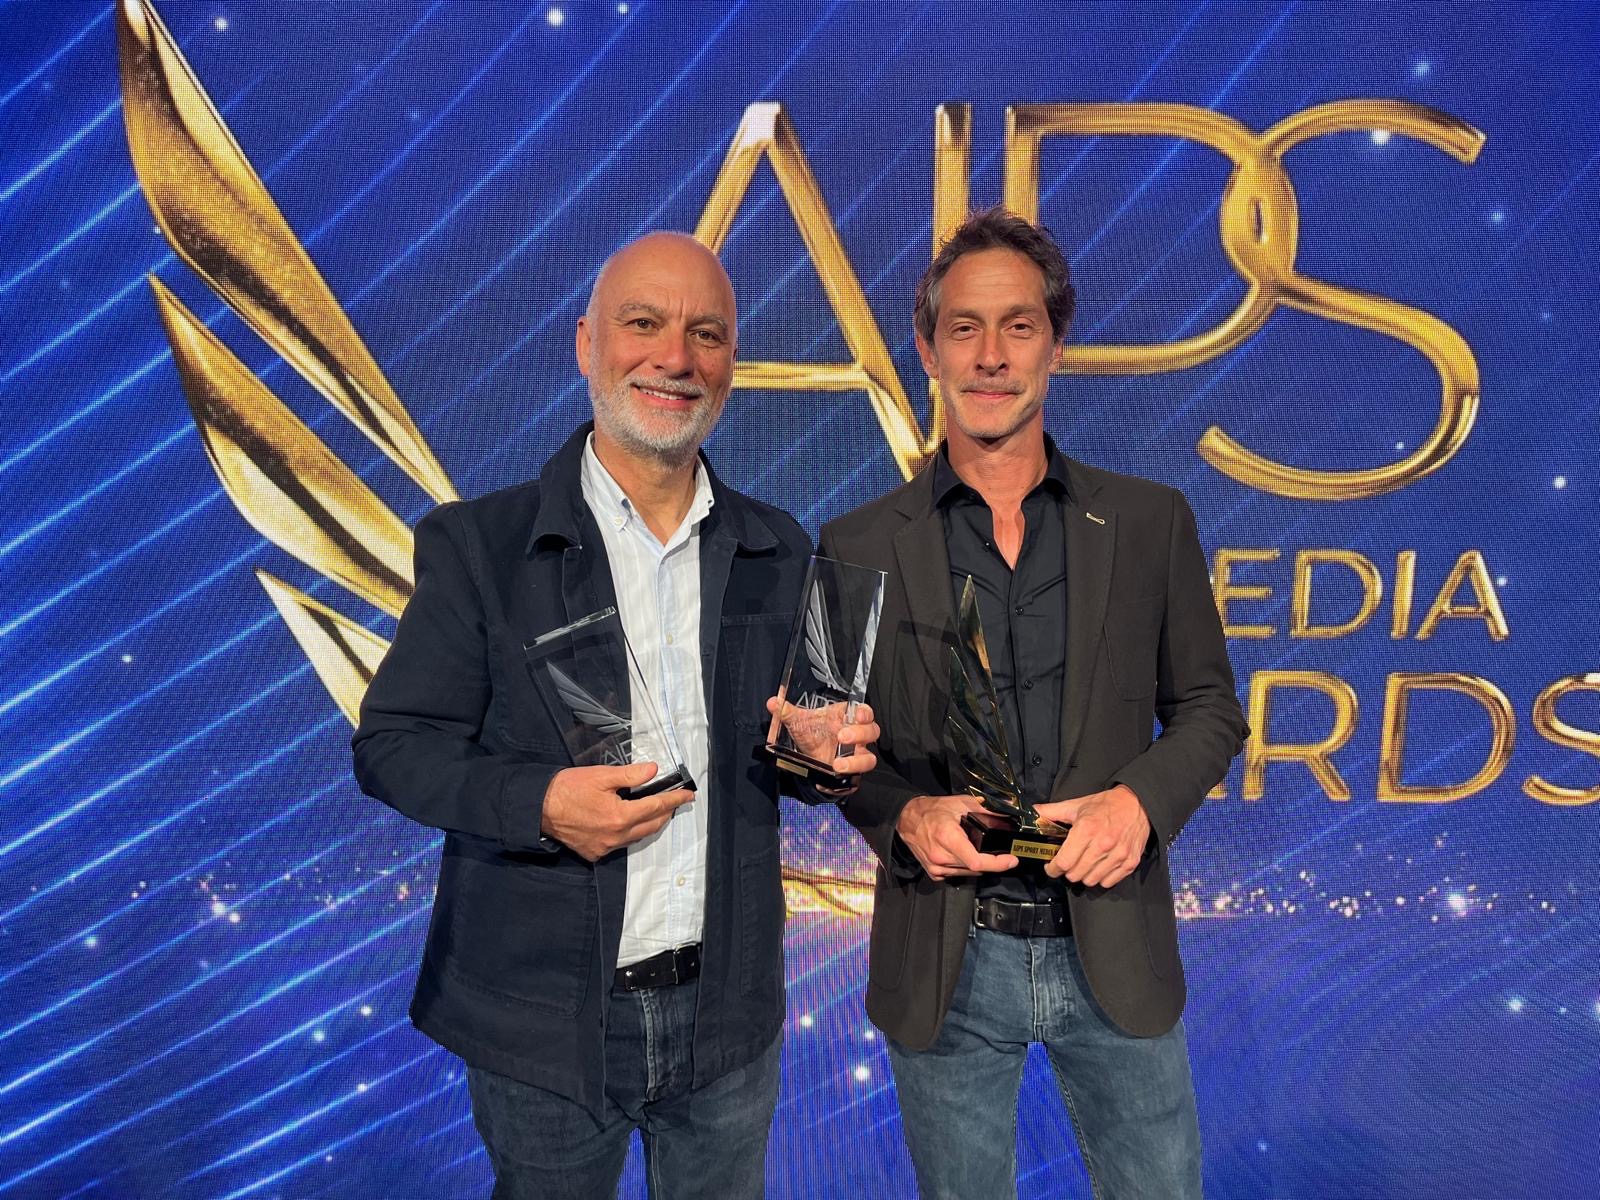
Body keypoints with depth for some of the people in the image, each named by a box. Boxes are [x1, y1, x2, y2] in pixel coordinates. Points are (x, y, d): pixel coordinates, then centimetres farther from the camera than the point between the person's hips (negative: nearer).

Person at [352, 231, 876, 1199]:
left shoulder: (777, 551, 2)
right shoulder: (477, 543, -8)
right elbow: (390, 744, -8)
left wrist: (823, 747, -12)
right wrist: (539, 800, -25)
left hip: (729, 1012, 3)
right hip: (544, 1020, -2)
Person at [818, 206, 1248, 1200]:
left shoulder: (1151, 523, 0)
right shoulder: (860, 546, -3)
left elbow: (1208, 707, 6)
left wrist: (1140, 800, -13)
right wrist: (904, 814, -16)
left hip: (1115, 954, 1)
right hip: (945, 963, 0)